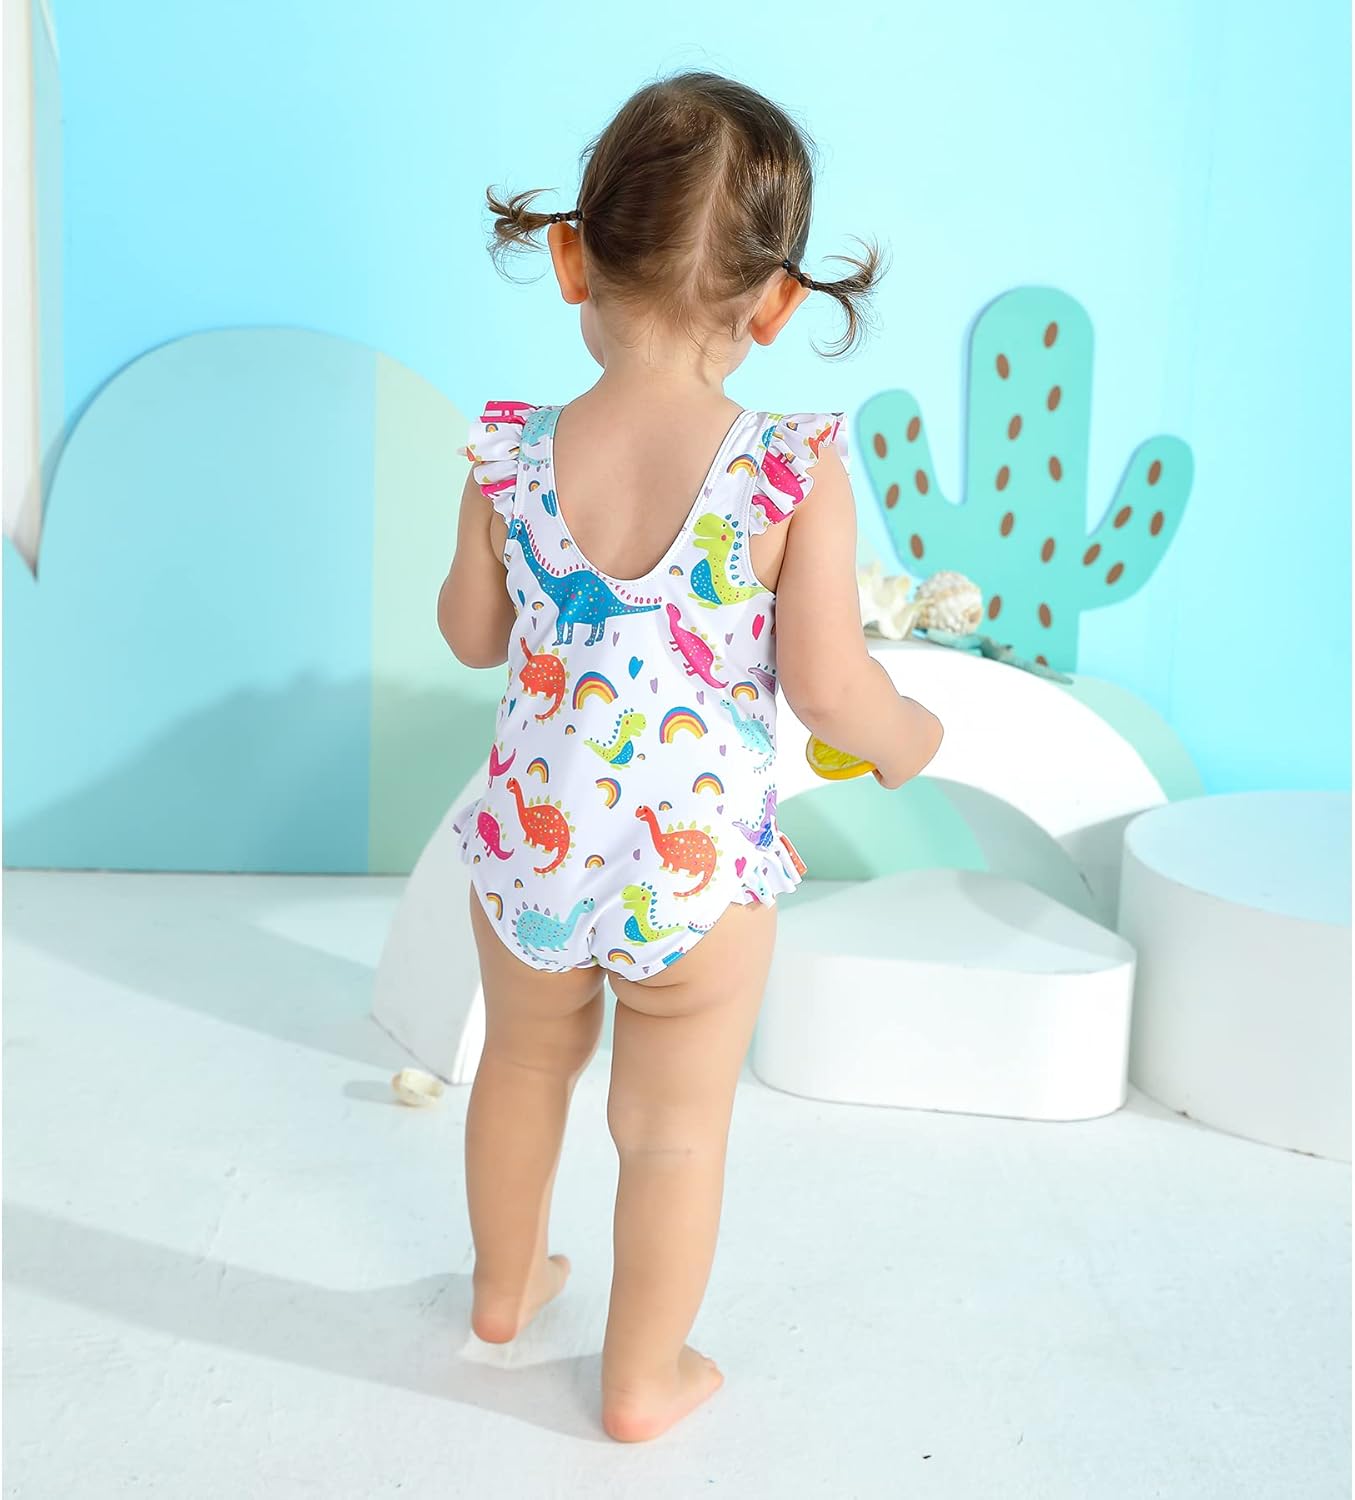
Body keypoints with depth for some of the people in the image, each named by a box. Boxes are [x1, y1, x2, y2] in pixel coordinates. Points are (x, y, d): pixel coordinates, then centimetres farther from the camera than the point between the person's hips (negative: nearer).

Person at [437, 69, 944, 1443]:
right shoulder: (795, 473, -19)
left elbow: (469, 634, 2)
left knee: (523, 1063, 29)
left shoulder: (513, 456, -11)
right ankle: (643, 1380, 35)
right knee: (674, 1130, 17)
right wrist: (908, 738, 5)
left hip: (531, 842, 3)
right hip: (698, 866, -3)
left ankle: (504, 1284, 52)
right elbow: (826, 686, -16)